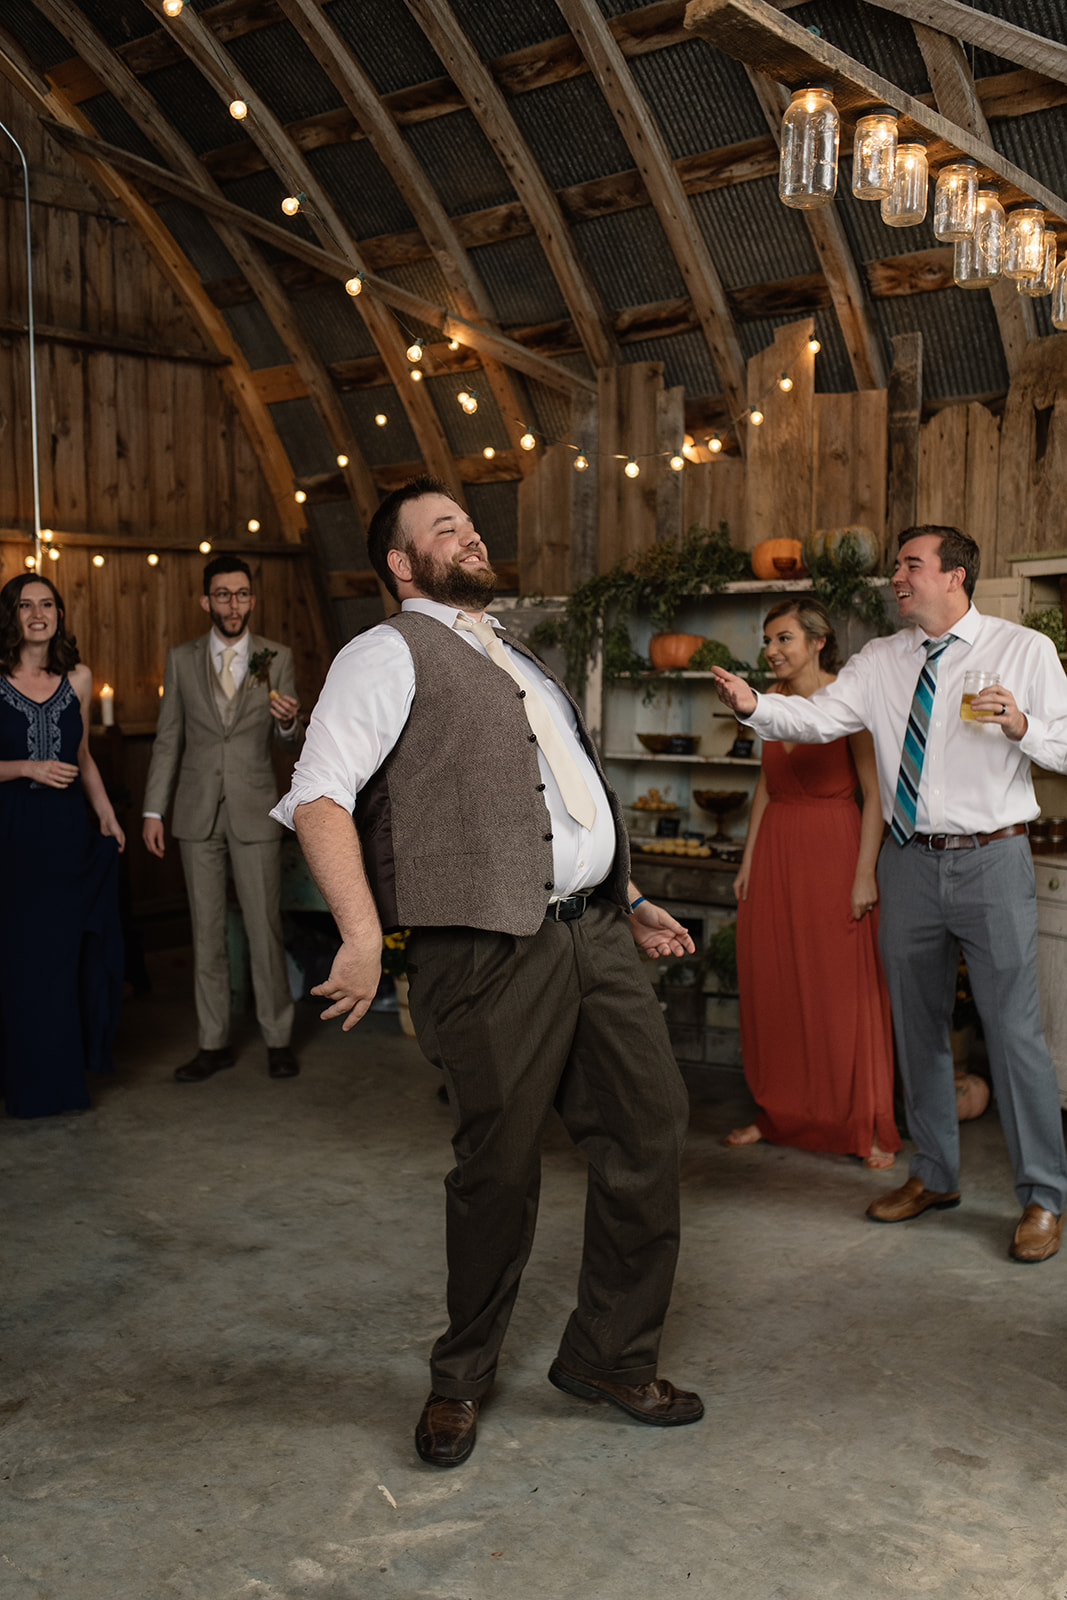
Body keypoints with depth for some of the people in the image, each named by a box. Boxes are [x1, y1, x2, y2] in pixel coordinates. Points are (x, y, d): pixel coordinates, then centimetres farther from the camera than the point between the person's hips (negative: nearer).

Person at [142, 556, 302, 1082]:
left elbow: (291, 737, 4)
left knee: (265, 928, -1)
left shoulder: (277, 658, 3)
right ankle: (214, 1043, 16)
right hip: (198, 814, 2)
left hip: (255, 812, -2)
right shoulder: (182, 659, 6)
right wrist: (152, 810, 3)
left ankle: (278, 1039, 10)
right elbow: (167, 738, 7)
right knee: (206, 930, 7)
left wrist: (289, 720, -20)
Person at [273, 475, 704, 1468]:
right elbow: (318, 796, -15)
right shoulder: (390, 652, -1)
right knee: (500, 1168, 1)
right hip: (491, 948, -7)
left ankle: (611, 1357, 27)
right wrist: (363, 936, -25)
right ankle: (460, 1383, 26)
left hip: (595, 930, 8)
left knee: (649, 1125, 7)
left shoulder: (514, 658, 25)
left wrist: (629, 902, 25)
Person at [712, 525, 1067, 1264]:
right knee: (918, 1027, 13)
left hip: (990, 862, -4)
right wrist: (754, 703, -18)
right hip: (909, 863, 4)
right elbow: (818, 716, -1)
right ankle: (935, 1176, 30)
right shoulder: (880, 661, 9)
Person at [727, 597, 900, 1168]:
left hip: (834, 848, -6)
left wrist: (865, 873, -16)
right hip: (776, 849, 6)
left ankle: (869, 1129, 9)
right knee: (773, 988, 9)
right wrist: (748, 860, 13)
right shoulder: (774, 698, 9)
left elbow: (876, 792, -11)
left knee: (846, 991, -3)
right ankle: (779, 1114, 23)